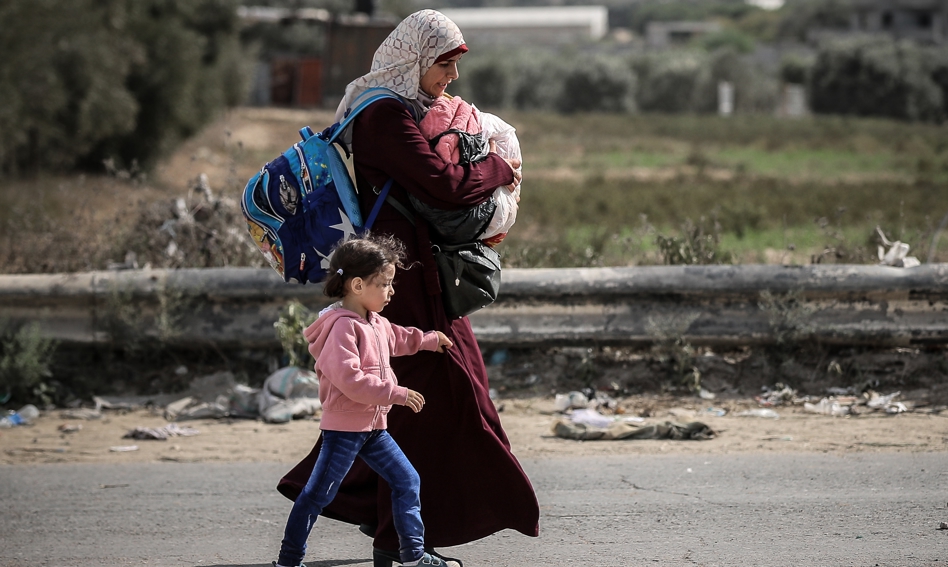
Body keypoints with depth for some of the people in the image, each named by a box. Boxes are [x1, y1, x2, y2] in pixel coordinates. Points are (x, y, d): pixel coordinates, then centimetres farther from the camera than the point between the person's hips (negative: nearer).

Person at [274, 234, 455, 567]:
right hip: (344, 427, -10)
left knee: (407, 480, 10)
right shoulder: (343, 327, -21)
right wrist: (395, 393, -27)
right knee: (318, 494, -3)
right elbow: (348, 378, -30)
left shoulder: (376, 324, 11)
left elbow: (396, 339, 37)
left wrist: (429, 340, 37)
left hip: (372, 427, 10)